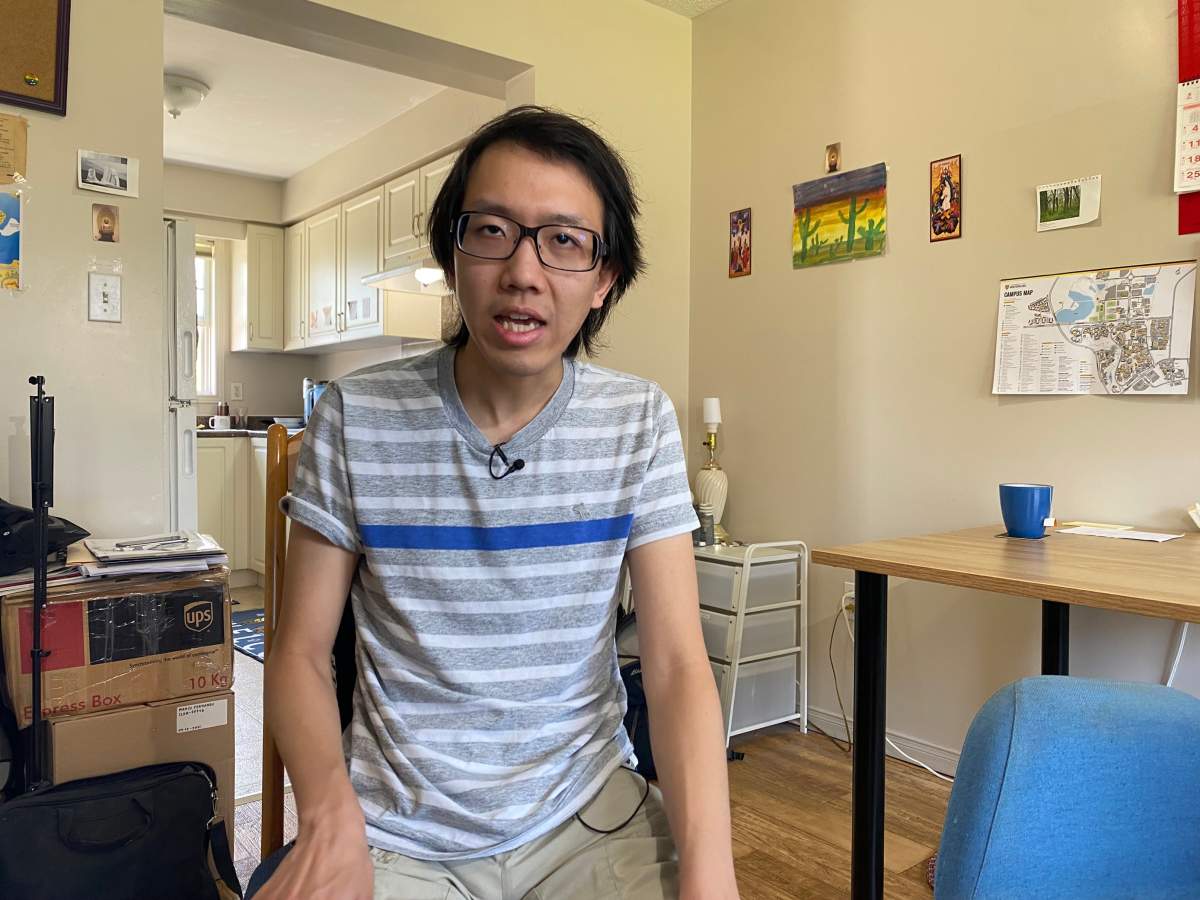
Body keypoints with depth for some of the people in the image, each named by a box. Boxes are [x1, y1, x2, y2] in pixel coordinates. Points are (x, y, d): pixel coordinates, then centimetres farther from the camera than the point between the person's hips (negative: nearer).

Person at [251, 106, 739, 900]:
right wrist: (331, 818, -19)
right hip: (397, 828, -1)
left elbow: (677, 664, -8)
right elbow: (302, 652, -2)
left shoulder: (640, 423, -5)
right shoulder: (355, 417, -8)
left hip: (590, 811, 2)